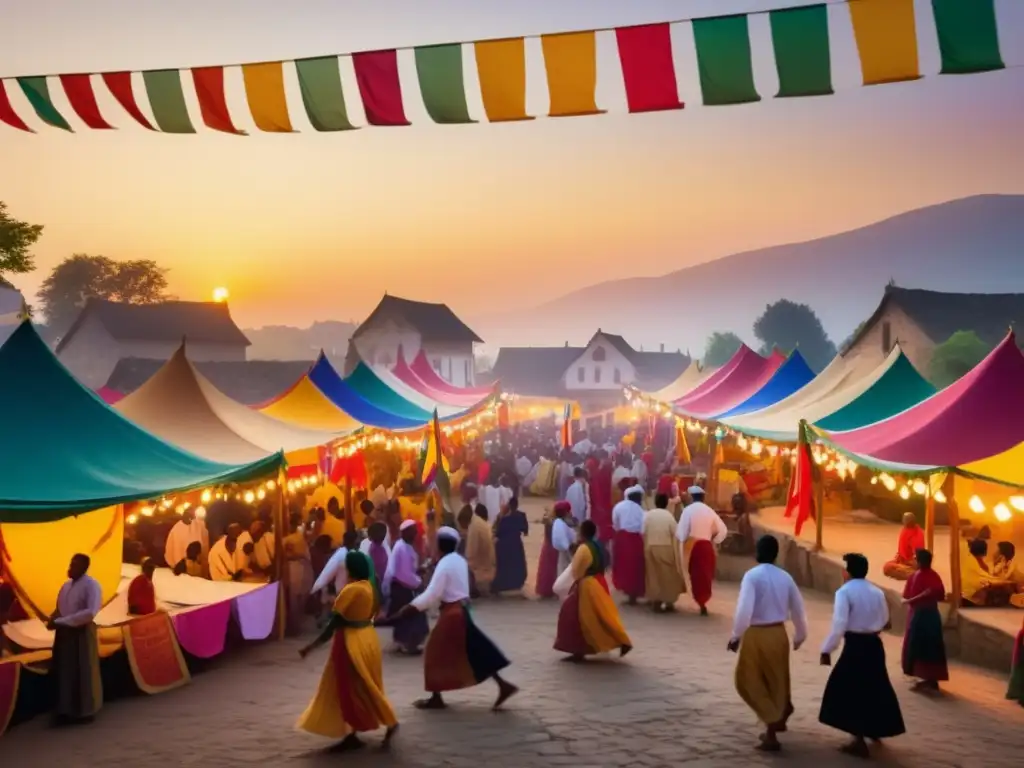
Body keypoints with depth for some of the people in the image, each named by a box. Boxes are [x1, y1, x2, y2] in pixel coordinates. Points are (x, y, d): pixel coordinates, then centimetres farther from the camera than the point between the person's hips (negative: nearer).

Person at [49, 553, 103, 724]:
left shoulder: (91, 585, -13)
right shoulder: (66, 585, 10)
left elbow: (90, 613, -23)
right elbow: (60, 609, 19)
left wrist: (61, 622, -22)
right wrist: (53, 620, -5)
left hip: (82, 634, -7)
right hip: (65, 634, 7)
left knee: (82, 674, 2)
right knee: (63, 673, 10)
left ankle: (85, 711, 15)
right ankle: (67, 710, 20)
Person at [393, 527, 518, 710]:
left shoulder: (444, 564, -18)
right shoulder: (460, 561, 9)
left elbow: (432, 594, -22)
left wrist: (411, 607, -16)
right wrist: (427, 605, 20)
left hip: (452, 613, -8)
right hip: (462, 609, 9)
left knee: (437, 654, 6)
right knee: (474, 651, 12)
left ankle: (436, 698, 16)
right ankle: (503, 686, 8)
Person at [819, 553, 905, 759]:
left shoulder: (845, 591, -14)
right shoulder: (877, 592, 5)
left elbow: (839, 625, -19)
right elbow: (884, 621, 15)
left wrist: (827, 650, -13)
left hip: (855, 645, -7)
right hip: (874, 644, 7)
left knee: (849, 690, 3)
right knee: (874, 687, 23)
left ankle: (859, 741, 0)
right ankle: (875, 730, 41)